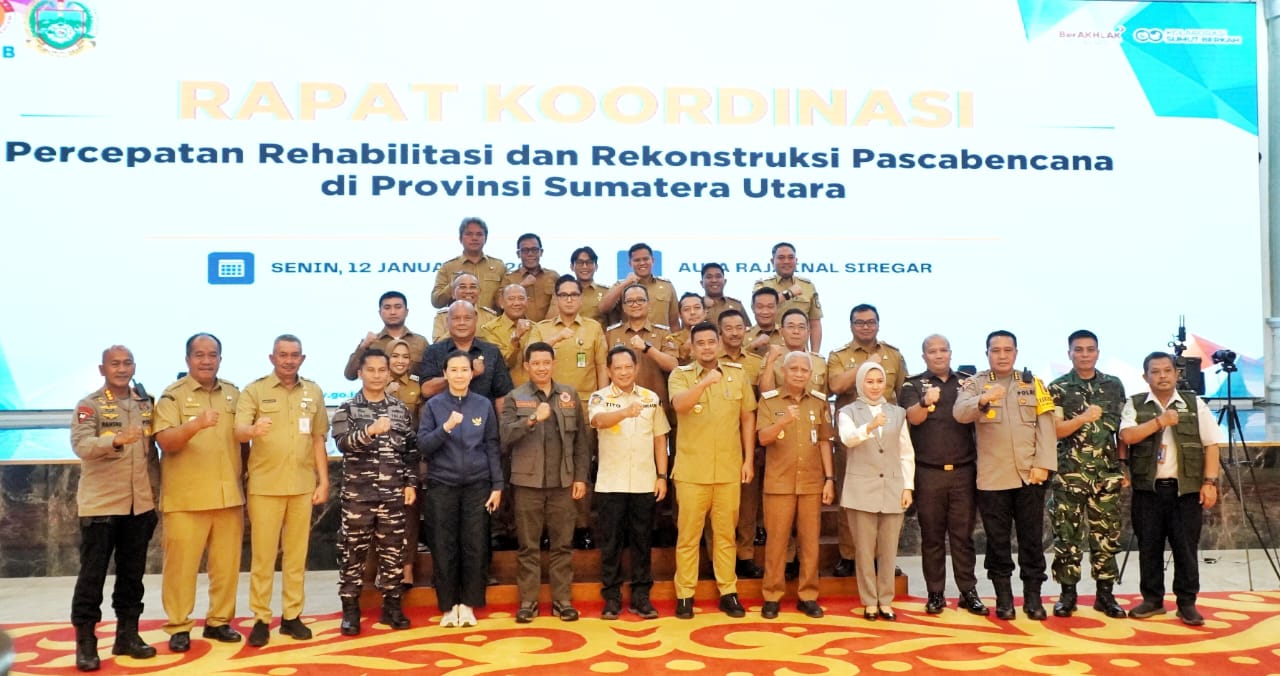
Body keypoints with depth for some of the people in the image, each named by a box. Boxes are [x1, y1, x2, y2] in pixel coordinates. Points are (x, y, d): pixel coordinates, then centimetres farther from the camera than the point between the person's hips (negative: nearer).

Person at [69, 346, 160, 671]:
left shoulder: (145, 404, 9)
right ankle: (85, 641, 9)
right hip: (100, 504, -4)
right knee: (92, 574, 0)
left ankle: (127, 633, 21)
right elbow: (81, 445, -23)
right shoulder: (89, 405, -6)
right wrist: (117, 440, -41)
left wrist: (155, 493, 12)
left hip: (139, 504, 5)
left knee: (132, 572, 11)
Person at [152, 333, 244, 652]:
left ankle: (219, 620, 21)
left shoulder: (233, 394, 11)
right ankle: (178, 627, 12)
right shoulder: (173, 395, -3)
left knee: (227, 562, 8)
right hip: (186, 497, -4)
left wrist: (244, 478, 16)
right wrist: (196, 424, -32)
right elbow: (166, 442, -15)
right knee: (181, 563, 0)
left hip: (229, 495, 4)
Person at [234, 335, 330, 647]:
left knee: (297, 553, 9)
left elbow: (318, 439, 11)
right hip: (264, 486, -3)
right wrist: (253, 430, -37)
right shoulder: (254, 390, -2)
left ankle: (292, 615, 18)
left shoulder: (314, 392, 8)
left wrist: (323, 481, 6)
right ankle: (261, 619, 12)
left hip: (303, 485, 3)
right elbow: (238, 433, -14)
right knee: (262, 554, 3)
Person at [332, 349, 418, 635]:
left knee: (392, 551, 7)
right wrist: (369, 431, -33)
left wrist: (411, 483, 4)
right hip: (357, 494, -2)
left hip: (393, 494, 2)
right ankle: (350, 611, 12)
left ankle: (391, 606, 19)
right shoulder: (347, 408, 1)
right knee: (353, 552, 3)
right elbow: (342, 442, -16)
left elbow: (411, 450, 10)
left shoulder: (400, 409, 8)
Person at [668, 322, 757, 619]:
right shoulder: (680, 375, -1)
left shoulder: (738, 374, 5)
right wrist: (705, 382, -37)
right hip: (691, 469, -2)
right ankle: (685, 595, 14)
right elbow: (679, 405, -22)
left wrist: (749, 460, 5)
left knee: (726, 533, 11)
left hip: (729, 468, 2)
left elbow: (748, 418, 9)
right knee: (688, 535, 5)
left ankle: (728, 592, 20)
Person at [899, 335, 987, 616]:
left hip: (964, 471, 2)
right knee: (932, 536, 4)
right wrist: (926, 401, -34)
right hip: (928, 473, -1)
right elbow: (913, 417, -12)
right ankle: (935, 593, 10)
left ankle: (968, 592, 11)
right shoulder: (914, 385, 4)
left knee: (963, 534, 5)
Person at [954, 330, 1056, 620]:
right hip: (992, 477, -1)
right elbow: (959, 412, -17)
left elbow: (1046, 426, 3)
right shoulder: (975, 384, 2)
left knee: (1032, 538, 6)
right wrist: (983, 400, -38)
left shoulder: (1034, 383, 9)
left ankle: (1032, 596, 15)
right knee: (998, 540, 5)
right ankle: (1003, 597, 15)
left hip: (1029, 475, 1)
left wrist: (1043, 464, -8)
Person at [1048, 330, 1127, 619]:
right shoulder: (1057, 388, 0)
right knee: (1067, 535, 1)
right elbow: (1054, 430, -8)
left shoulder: (1114, 385, 9)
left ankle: (1105, 593, 15)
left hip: (1106, 474, 2)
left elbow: (1123, 428, 13)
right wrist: (1083, 418, -23)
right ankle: (1068, 592, 11)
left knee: (1106, 535, 5)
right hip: (1069, 475, -2)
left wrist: (1124, 465, 9)